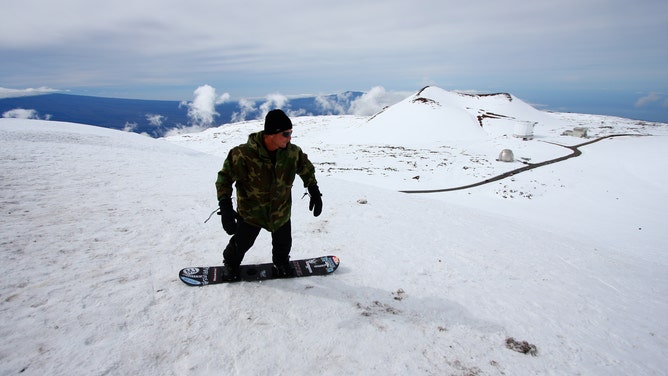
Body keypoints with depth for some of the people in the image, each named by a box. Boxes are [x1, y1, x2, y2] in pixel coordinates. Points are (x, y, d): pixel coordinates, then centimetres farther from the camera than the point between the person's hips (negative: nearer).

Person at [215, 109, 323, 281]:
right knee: (242, 243, 13)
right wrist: (225, 207, -24)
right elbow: (225, 177, -18)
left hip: (281, 210, 3)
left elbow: (307, 170, 4)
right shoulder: (244, 154, -29)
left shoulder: (293, 152, -17)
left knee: (283, 244, 16)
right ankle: (230, 264, 47)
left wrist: (314, 192, 0)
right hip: (250, 210, -2)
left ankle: (281, 262, 51)